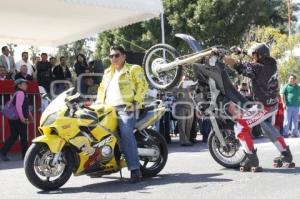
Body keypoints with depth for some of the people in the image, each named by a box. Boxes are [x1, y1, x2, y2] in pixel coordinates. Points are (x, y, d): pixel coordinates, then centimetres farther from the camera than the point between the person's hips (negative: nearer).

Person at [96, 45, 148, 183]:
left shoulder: (133, 69, 8)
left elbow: (143, 85, 0)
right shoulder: (107, 72, 28)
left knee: (126, 136, -22)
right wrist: (98, 103, 17)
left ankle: (135, 169, -24)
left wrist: (136, 101, -11)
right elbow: (102, 88, 31)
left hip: (125, 108, -7)